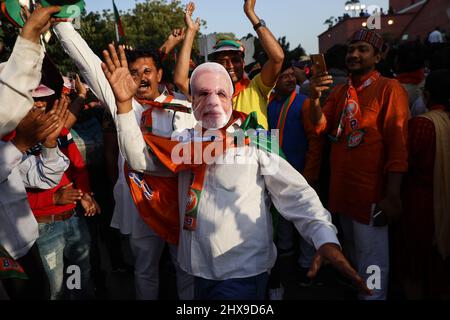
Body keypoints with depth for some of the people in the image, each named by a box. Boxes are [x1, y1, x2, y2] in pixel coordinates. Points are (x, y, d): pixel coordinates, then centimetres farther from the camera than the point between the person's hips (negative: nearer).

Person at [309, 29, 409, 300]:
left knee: (371, 262, 1)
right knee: (352, 252, 22)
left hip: (371, 192, -6)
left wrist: (393, 195, -20)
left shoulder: (389, 89, -8)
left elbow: (398, 145, -14)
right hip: (342, 188, 7)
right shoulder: (340, 90, 12)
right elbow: (321, 126, 4)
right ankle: (355, 291, 41)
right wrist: (316, 98, -14)